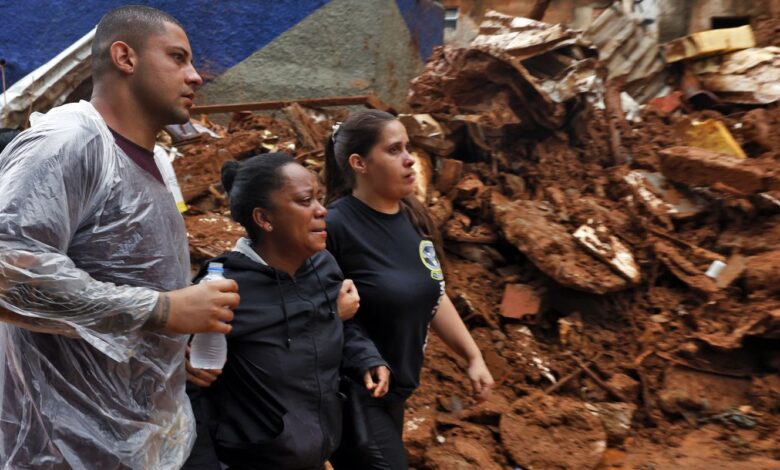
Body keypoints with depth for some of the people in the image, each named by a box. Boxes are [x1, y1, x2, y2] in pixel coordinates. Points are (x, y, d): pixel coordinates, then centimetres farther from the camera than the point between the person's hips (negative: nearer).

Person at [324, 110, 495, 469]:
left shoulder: (412, 218, 2)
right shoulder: (334, 226, -20)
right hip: (352, 391, -7)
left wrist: (473, 356, 12)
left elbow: (433, 296, 12)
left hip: (395, 389, 7)